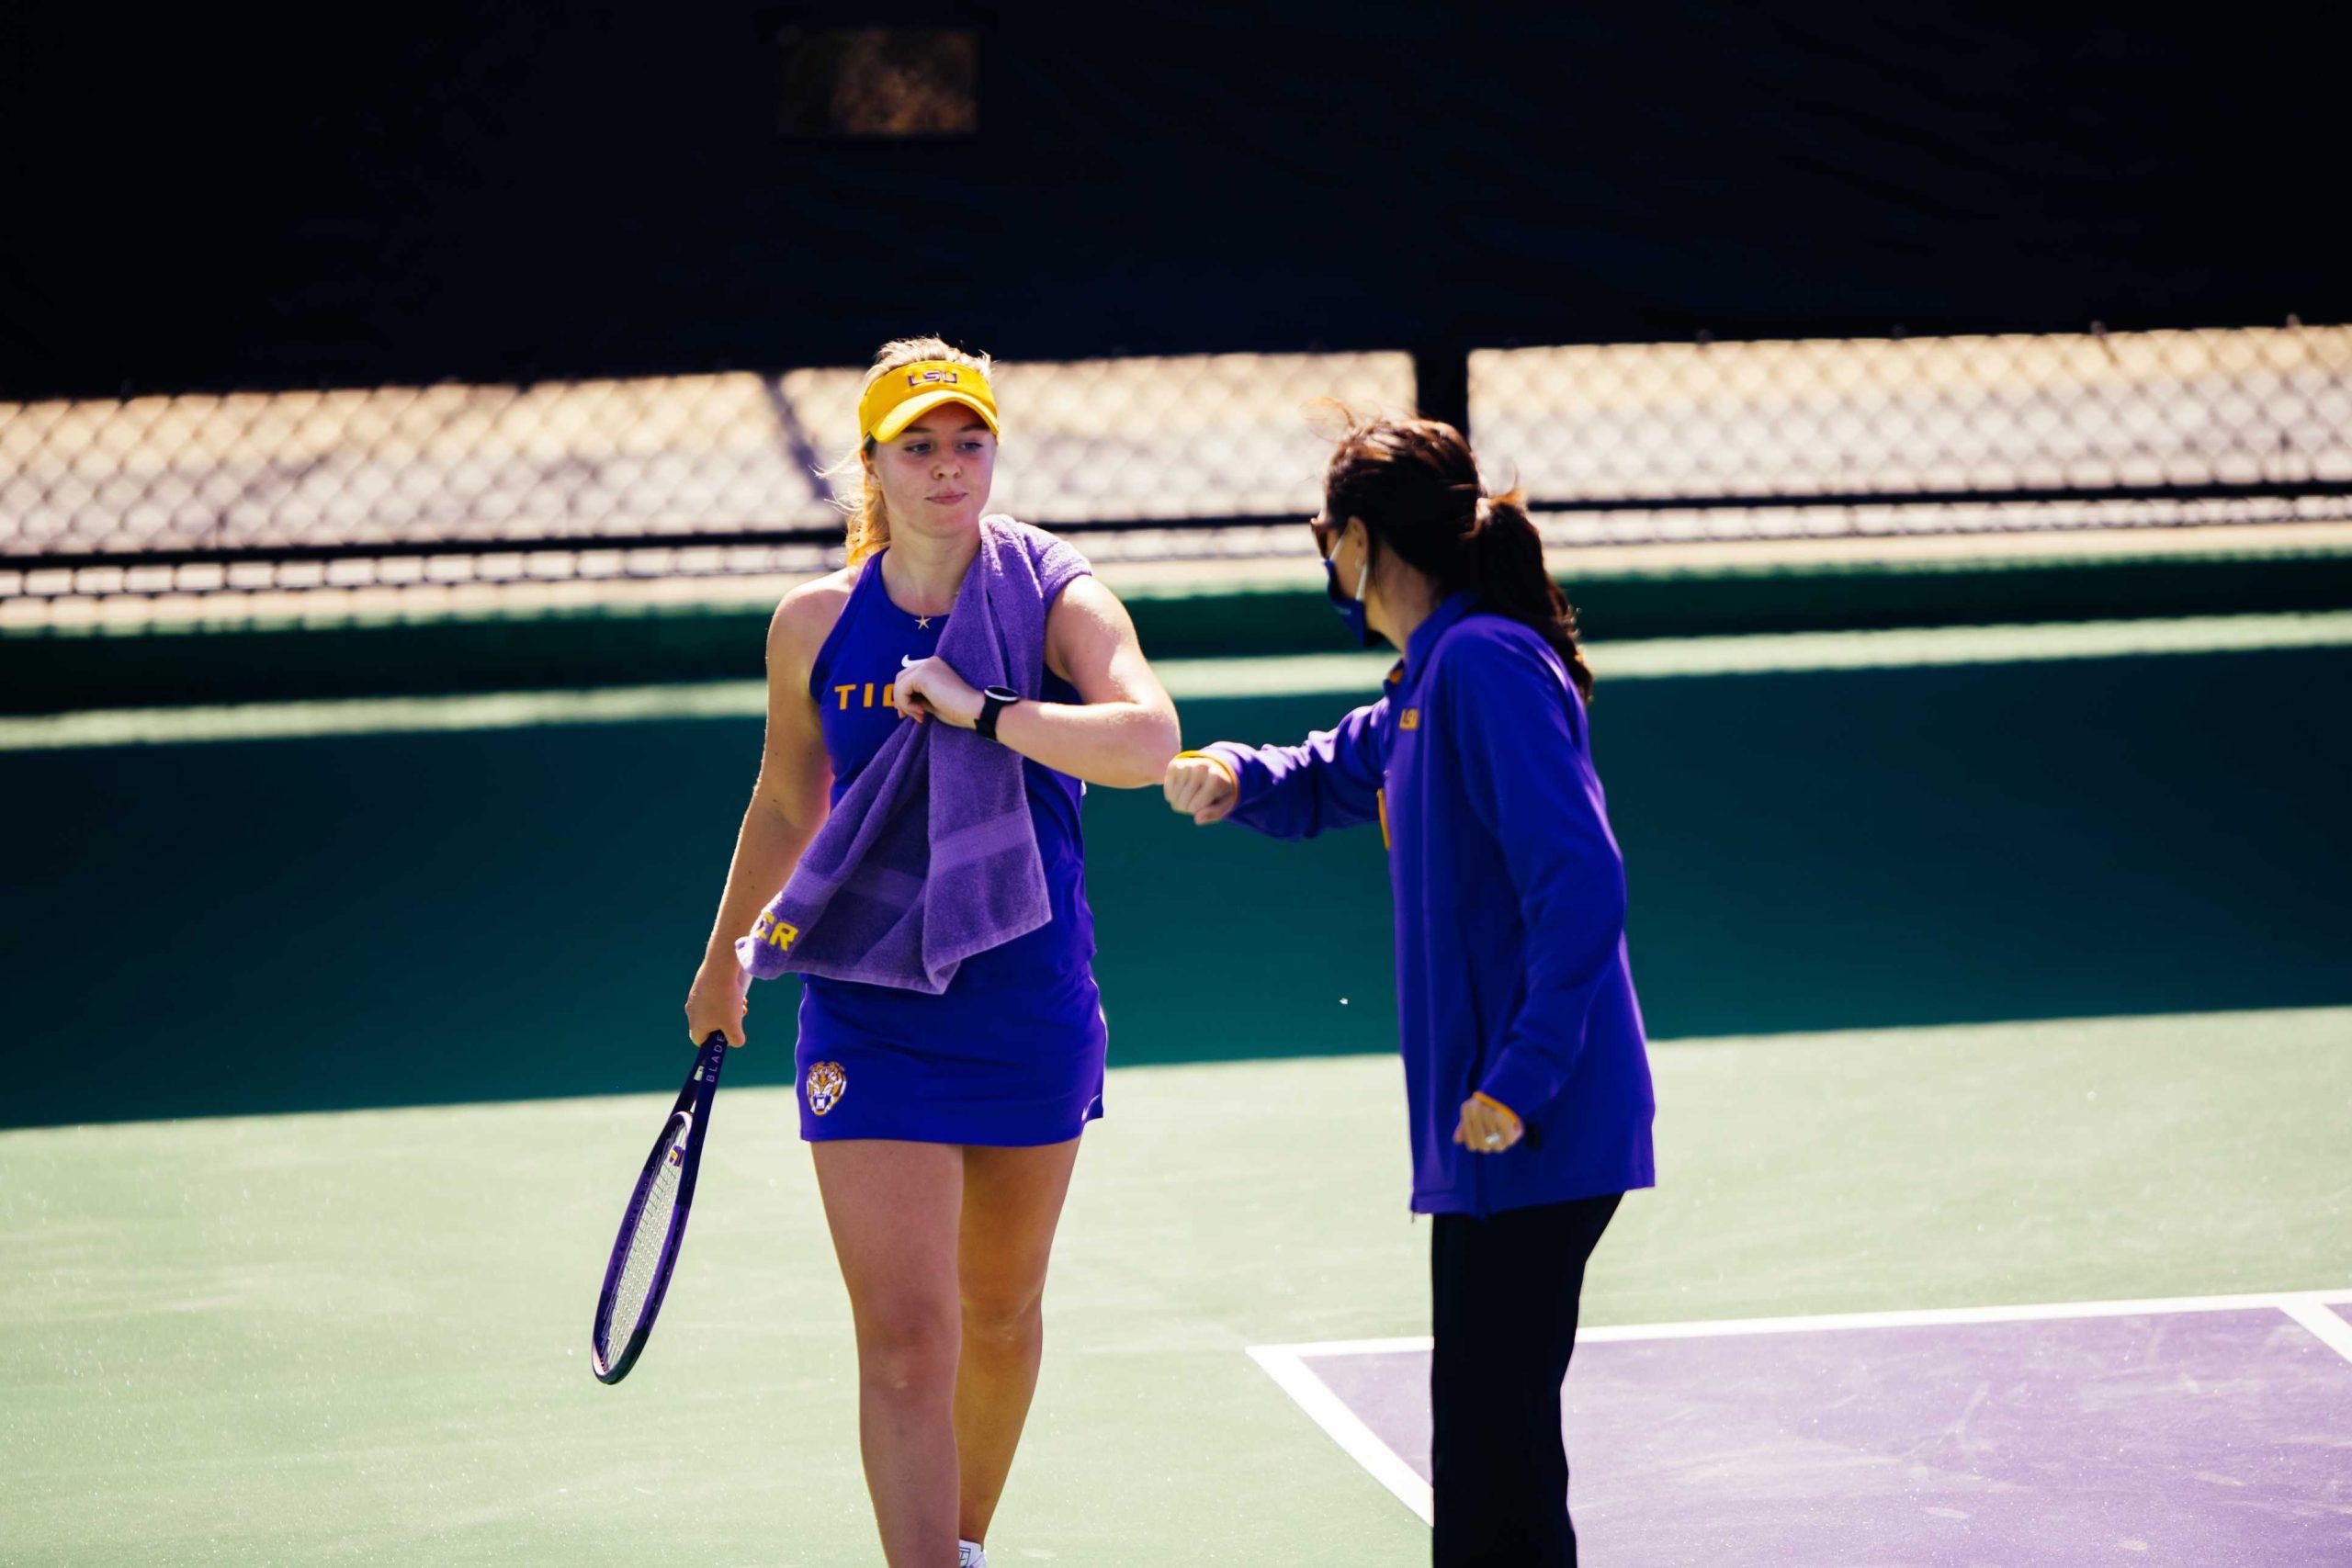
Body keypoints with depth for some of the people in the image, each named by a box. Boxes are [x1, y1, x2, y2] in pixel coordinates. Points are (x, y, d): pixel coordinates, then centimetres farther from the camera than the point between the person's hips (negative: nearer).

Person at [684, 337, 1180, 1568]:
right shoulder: (815, 623, 0)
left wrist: (976, 710, -31)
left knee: (1000, 1314, 17)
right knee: (905, 1342, -11)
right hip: (868, 1017, -1)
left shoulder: (1061, 605, -6)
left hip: (1032, 1016, 1)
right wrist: (724, 958, 27)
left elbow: (1145, 741, -26)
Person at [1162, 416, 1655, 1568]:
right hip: (1486, 1131, 10)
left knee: (1495, 1436, -9)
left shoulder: (1488, 663, -16)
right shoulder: (1427, 683, 15)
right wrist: (1237, 777, 11)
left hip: (1533, 1132, -10)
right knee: (1482, 1437, 16)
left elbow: (1582, 886, -23)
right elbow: (1328, 781, 34)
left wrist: (1523, 1076, -24)